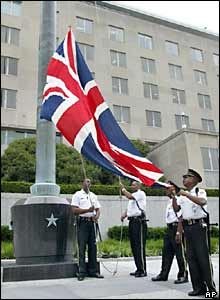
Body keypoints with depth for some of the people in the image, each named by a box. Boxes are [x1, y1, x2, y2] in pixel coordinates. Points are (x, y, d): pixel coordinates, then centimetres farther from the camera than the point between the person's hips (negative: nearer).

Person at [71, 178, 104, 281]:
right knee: (82, 247, -3)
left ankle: (92, 271, 14)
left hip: (92, 222, 5)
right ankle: (82, 272, 3)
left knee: (93, 247, 7)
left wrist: (97, 216, -5)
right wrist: (88, 210, -16)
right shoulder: (77, 195, 2)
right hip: (82, 222, -5)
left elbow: (98, 209, 17)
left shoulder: (93, 196, 18)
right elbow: (74, 210, -8)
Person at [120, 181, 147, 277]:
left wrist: (123, 189, -7)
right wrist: (124, 214, 4)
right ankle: (138, 269, 19)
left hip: (139, 221, -9)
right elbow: (129, 208, 22)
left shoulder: (141, 193, -5)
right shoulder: (133, 195, 23)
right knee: (134, 246, 11)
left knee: (140, 246, -8)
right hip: (132, 221, 9)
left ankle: (142, 270, -2)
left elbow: (129, 196, -20)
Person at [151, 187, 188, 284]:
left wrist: (178, 233, -20)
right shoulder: (169, 201, 14)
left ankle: (183, 276, 15)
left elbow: (181, 218, -18)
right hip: (169, 228, 9)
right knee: (166, 252, 14)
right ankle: (163, 275, 24)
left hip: (176, 228, -9)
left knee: (180, 253, 2)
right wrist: (168, 230, 19)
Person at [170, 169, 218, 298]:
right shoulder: (182, 194, 15)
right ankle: (199, 287, 15)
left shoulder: (200, 191, -2)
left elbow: (202, 201, -23)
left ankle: (211, 288, 2)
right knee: (191, 258, 6)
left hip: (199, 226, -6)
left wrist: (186, 194, -25)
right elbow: (176, 209, 7)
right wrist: (174, 196, -5)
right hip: (187, 227, 6)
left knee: (203, 257, -5)